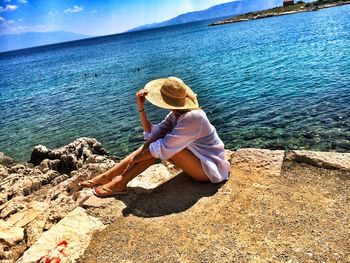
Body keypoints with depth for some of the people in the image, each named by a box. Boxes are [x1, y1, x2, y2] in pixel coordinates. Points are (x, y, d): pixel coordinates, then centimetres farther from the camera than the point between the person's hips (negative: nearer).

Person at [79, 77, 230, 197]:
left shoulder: (192, 117, -29)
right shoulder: (176, 114, -1)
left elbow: (164, 148, -30)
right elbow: (152, 134, -5)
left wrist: (135, 158, -20)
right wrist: (141, 107, -12)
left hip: (210, 170, -8)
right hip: (197, 158, 8)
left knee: (159, 146, -24)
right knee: (153, 144, -7)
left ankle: (120, 183, -14)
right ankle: (108, 176, -4)